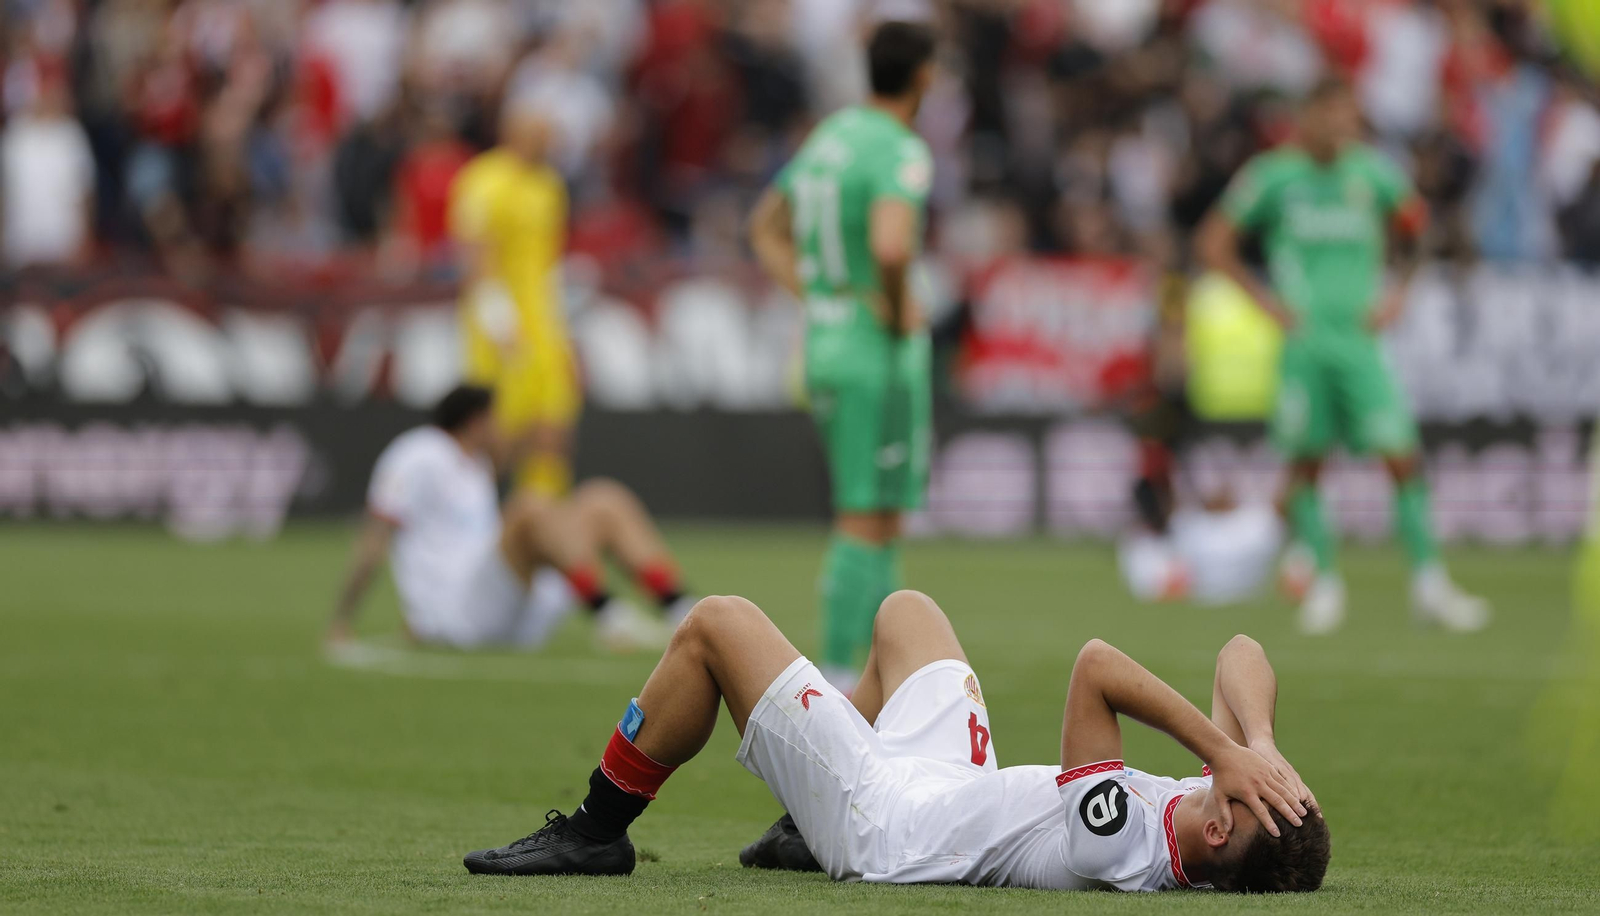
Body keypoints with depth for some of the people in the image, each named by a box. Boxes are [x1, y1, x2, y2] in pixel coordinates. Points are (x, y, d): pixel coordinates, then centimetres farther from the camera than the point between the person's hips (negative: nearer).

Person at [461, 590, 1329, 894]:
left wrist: (1228, 751, -40)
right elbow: (1242, 654, -15)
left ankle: (596, 831, 20)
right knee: (904, 608, 30)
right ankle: (805, 832, 45)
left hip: (881, 817, -8)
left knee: (715, 623, 2)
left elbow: (1094, 665, -42)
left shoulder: (1117, 845, -42)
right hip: (959, 783, 8)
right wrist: (1256, 743, -33)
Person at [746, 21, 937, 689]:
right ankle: (837, 678, -3)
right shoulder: (901, 153, -16)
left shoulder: (830, 136, 11)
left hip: (826, 351, 8)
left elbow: (766, 228, 22)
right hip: (883, 357, -8)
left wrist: (813, 299, 14)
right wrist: (898, 311, -16)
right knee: (868, 524, -3)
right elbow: (891, 247, -34)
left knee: (878, 516, 16)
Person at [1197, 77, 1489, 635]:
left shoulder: (1373, 173, 5)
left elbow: (1413, 229, 22)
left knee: (1402, 456, -9)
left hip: (1361, 338, 1)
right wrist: (1266, 298, -2)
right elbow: (1214, 244, 6)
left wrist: (1397, 291, 9)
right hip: (1303, 341, -1)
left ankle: (1428, 584, -6)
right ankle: (1324, 583, 16)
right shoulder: (1273, 176, -1)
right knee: (1305, 462, 2)